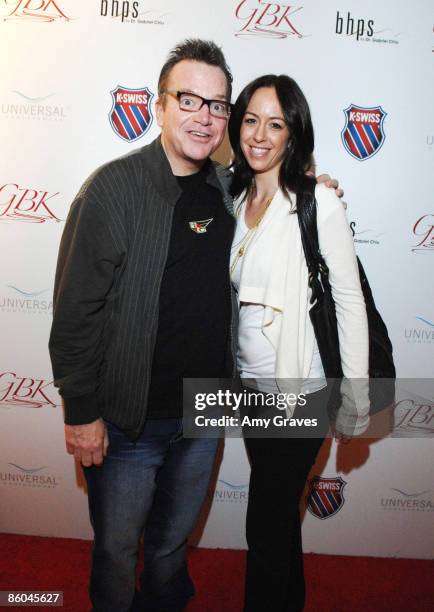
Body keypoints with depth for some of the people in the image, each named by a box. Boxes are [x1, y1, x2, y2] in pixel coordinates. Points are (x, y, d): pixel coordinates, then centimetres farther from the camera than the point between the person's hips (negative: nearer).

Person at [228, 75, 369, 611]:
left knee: (266, 523, 8)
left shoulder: (319, 204, -14)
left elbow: (349, 299, -12)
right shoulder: (235, 198, 4)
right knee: (280, 508, 25)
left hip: (301, 389, -6)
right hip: (251, 382, 6)